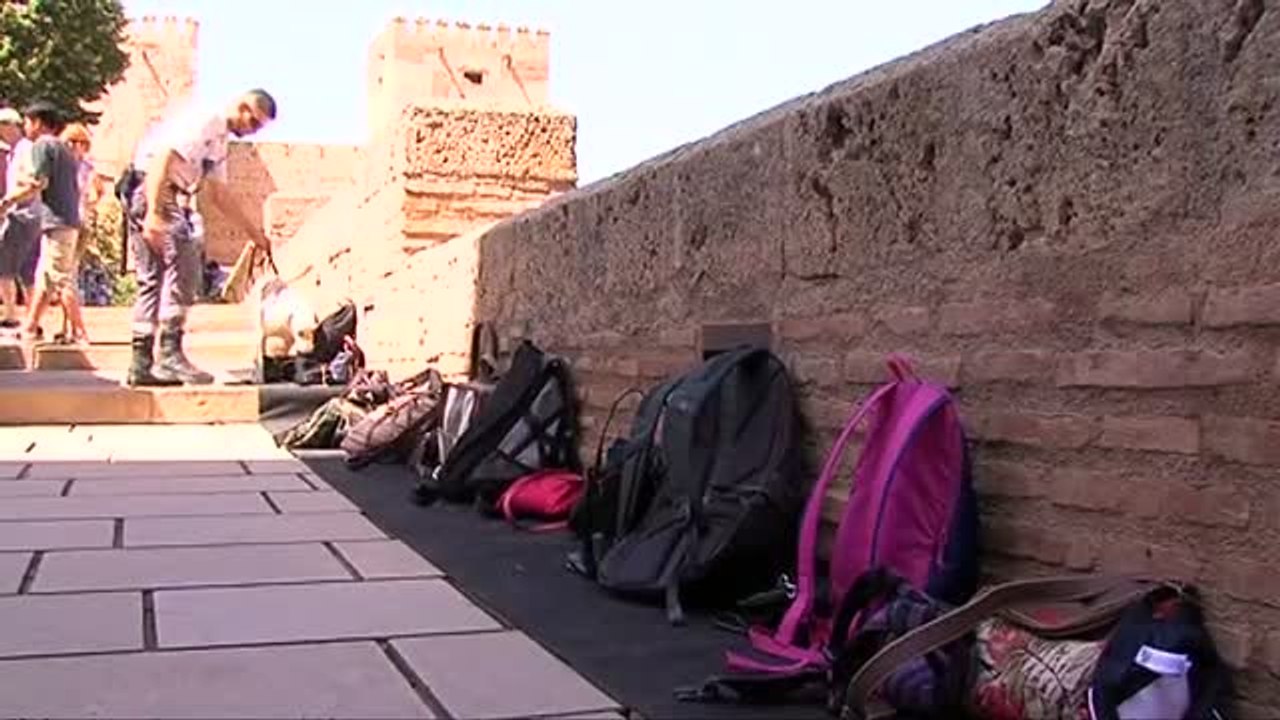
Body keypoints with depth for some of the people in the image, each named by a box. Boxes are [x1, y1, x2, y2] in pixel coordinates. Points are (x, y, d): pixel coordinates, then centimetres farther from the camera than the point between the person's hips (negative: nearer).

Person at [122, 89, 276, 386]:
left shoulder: (220, 140, 19)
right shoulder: (203, 122, -11)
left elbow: (219, 194, 26)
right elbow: (161, 160, -22)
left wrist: (253, 231, 27)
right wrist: (154, 213, -29)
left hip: (172, 199, 10)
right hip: (152, 192, -10)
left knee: (152, 280, 9)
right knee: (183, 265, -17)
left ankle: (142, 364, 12)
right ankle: (170, 352, -19)